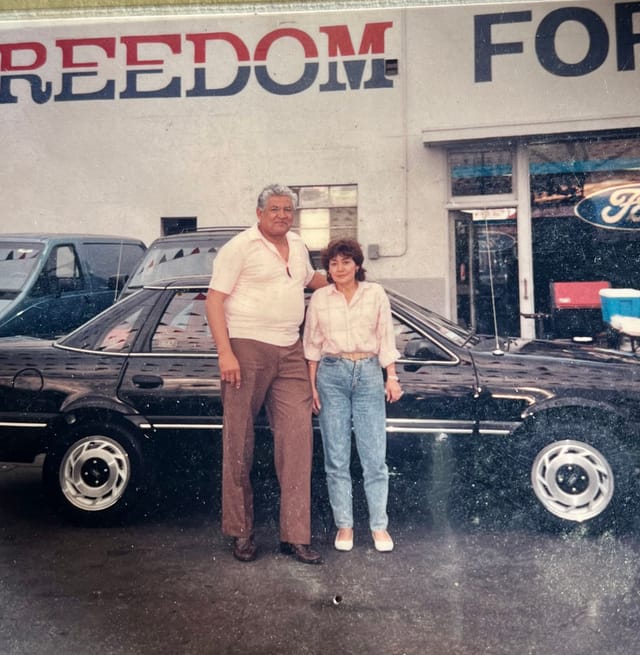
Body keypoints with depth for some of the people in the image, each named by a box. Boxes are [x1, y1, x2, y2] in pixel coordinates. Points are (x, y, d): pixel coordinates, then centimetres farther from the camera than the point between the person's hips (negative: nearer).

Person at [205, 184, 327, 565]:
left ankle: (296, 535, 5)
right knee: (239, 443, 1)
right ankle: (242, 533, 14)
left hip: (290, 353, 6)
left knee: (298, 437, -1)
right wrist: (225, 353, -17)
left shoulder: (298, 246, 17)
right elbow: (214, 301, -9)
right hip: (247, 349, -6)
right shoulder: (240, 247, -4)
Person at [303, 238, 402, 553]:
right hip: (331, 374, 1)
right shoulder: (319, 298, 6)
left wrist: (392, 377, 3)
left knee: (374, 455, -1)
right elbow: (312, 345, 9)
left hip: (368, 373, 0)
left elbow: (386, 338, 8)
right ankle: (344, 525, 13)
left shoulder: (375, 294, 6)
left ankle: (379, 526, 10)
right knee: (336, 456, 3)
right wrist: (312, 385, 5)